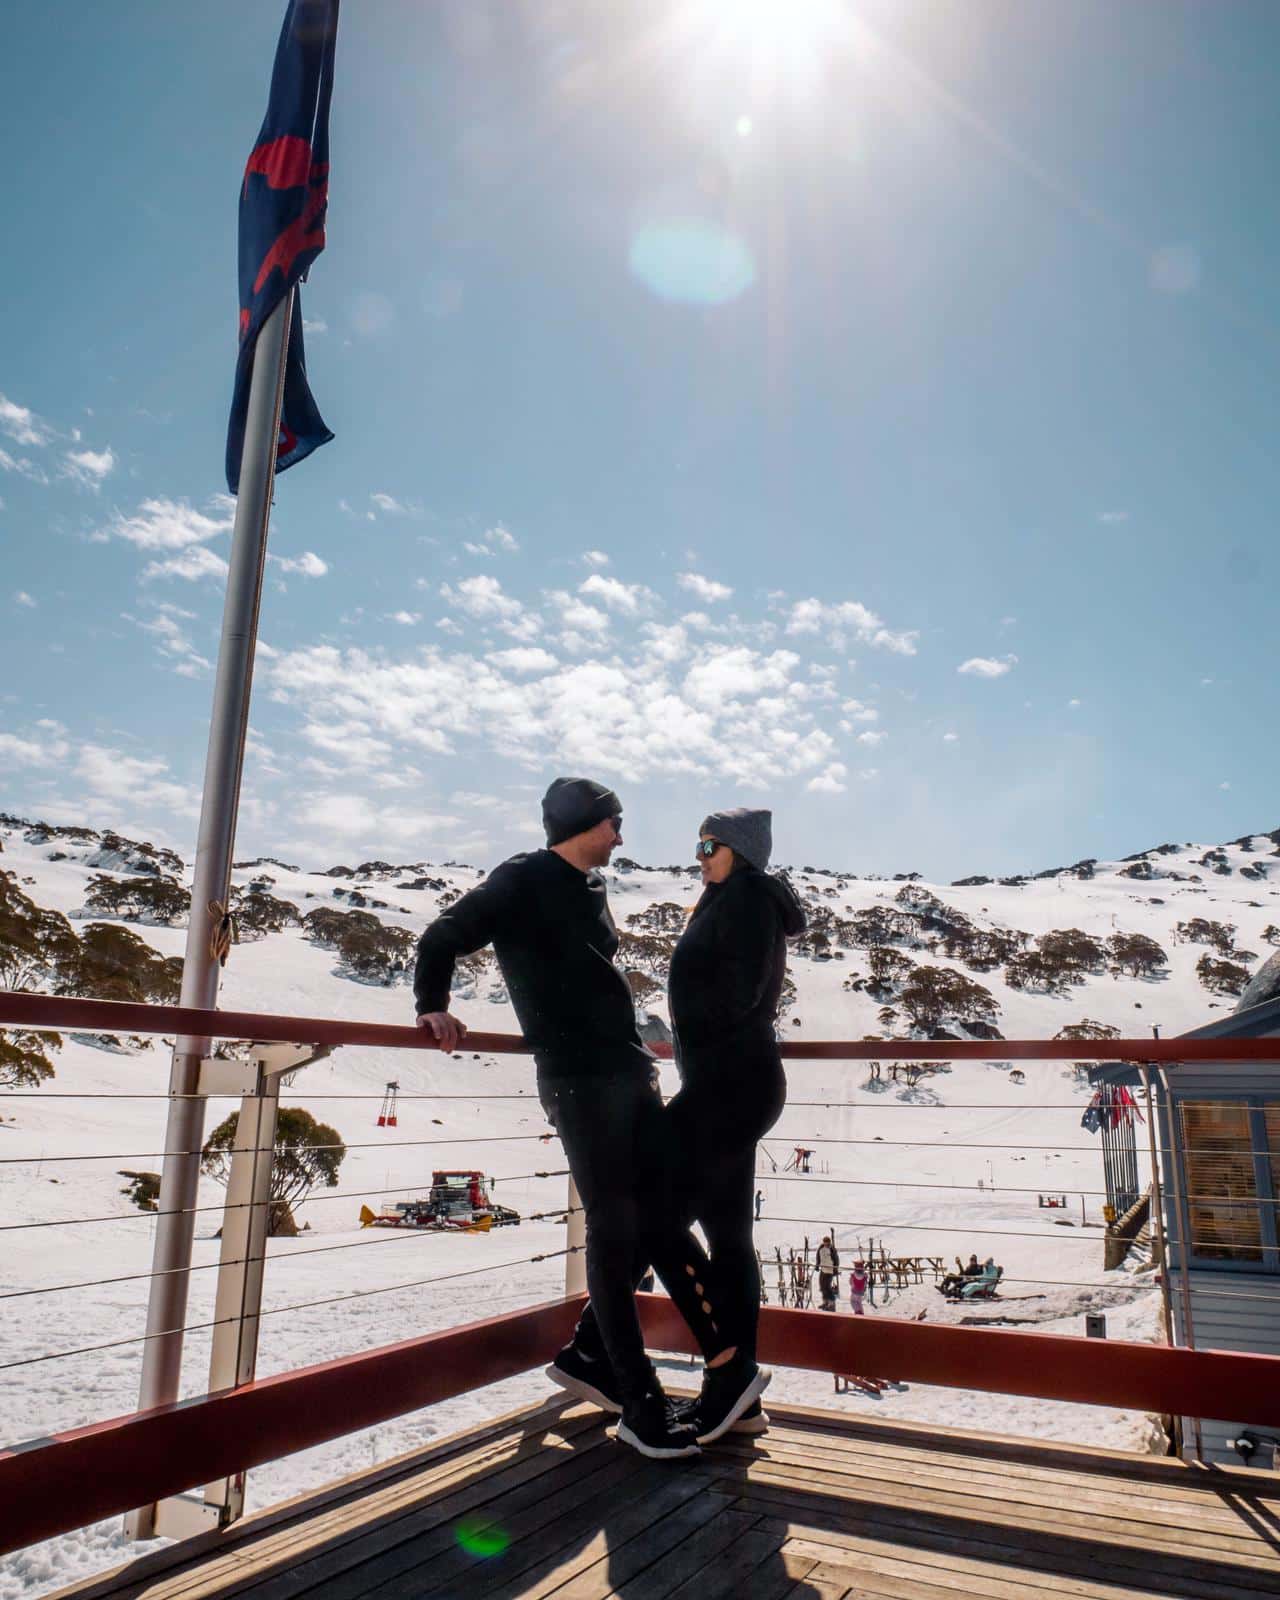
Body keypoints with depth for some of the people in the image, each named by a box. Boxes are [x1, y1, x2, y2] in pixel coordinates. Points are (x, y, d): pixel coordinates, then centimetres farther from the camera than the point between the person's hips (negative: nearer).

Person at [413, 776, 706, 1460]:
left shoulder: (589, 891, 19)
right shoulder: (522, 881, -5)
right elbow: (443, 938, -3)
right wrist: (433, 1009, -11)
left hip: (628, 1073, 9)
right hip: (578, 1079, -9)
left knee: (659, 1211, 11)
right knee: (613, 1227, -5)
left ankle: (587, 1354, 26)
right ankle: (640, 1404, 6)